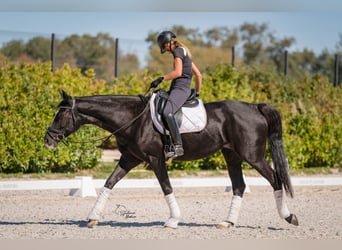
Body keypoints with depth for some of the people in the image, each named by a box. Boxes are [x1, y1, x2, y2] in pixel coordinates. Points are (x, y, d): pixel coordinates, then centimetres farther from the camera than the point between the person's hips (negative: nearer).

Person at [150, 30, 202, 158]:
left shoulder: (178, 51, -4)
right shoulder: (185, 52, 24)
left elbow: (178, 72, -18)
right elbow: (198, 74, 27)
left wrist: (161, 79, -14)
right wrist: (197, 92, 34)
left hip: (180, 88, -11)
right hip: (176, 88, 11)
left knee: (167, 112, -31)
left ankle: (178, 146, -40)